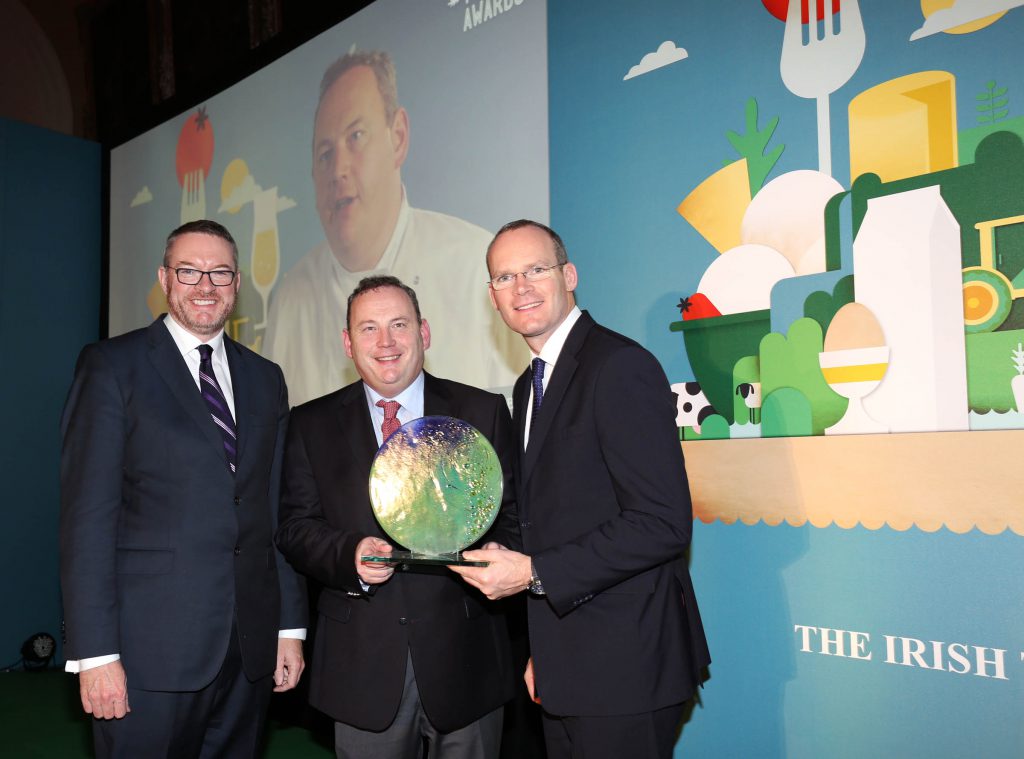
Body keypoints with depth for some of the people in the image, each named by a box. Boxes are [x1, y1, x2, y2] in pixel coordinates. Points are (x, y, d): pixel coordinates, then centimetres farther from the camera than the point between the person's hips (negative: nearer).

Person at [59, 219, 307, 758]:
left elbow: (277, 511, 12)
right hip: (150, 652, -4)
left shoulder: (265, 379, 11)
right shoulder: (111, 365, -3)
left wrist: (290, 626, 9)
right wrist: (94, 652, -13)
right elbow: (88, 514, -9)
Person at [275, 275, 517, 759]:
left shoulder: (483, 412, 2)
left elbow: (512, 514, 3)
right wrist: (349, 554, -17)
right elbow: (294, 526, 2)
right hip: (362, 661, 1)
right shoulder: (312, 424, 5)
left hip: (464, 658, 0)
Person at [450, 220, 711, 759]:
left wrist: (535, 573, -19)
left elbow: (664, 523, -22)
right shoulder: (529, 386, 12)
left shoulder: (621, 366, -15)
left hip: (623, 666, -8)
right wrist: (542, 650, 14)